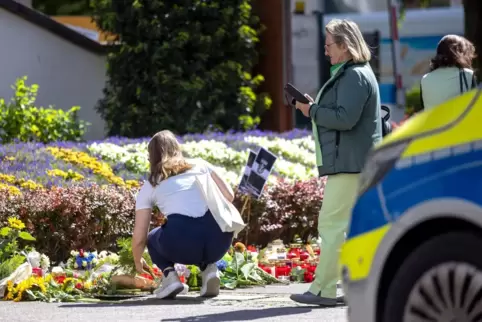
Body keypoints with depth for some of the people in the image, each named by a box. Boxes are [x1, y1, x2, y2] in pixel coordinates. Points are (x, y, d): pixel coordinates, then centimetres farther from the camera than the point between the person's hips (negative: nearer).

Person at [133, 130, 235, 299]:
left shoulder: (149, 187, 22)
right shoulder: (200, 165, 25)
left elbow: (139, 238, 21)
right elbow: (229, 196, 19)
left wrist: (138, 262, 41)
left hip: (182, 243, -2)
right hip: (219, 239, 2)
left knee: (153, 239, 33)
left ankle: (169, 274, 4)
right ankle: (208, 268, 9)